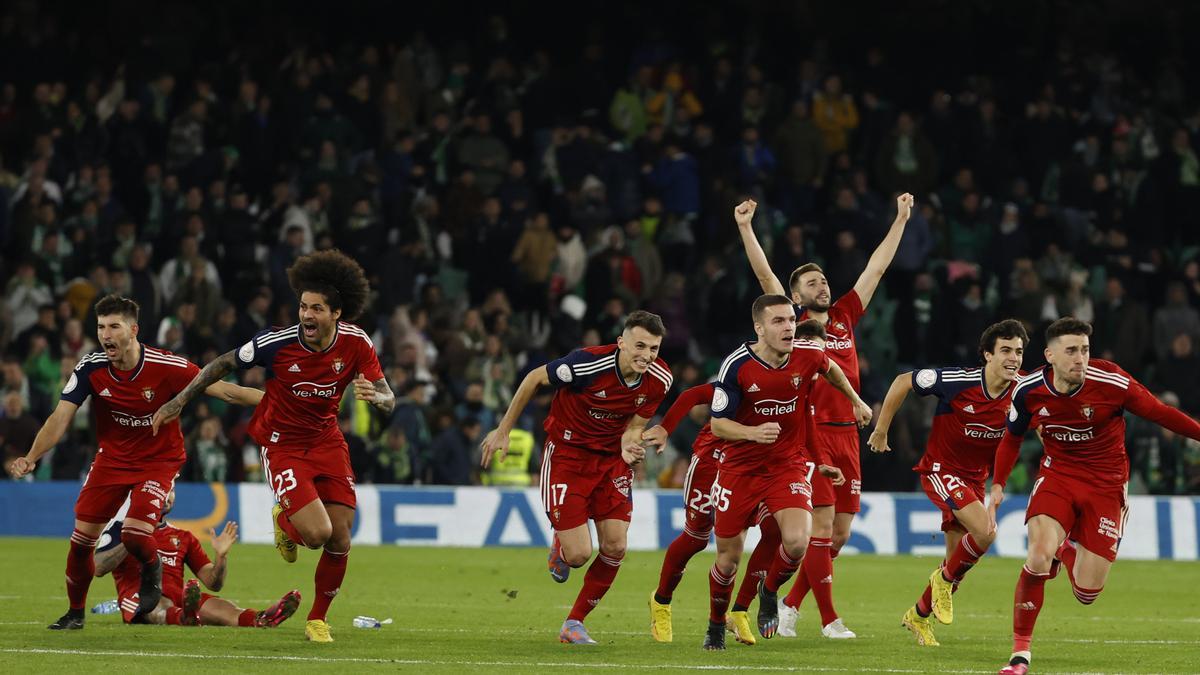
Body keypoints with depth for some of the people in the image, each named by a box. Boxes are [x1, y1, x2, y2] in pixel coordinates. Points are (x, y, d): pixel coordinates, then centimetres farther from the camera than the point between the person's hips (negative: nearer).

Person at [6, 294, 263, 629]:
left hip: (159, 460, -3)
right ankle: (75, 612, 22)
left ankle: (152, 571, 15)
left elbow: (223, 390, -21)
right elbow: (60, 418, -15)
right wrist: (31, 457, -29)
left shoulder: (167, 367, -23)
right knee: (81, 538, -2)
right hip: (112, 459, 3)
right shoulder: (91, 368, -15)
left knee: (135, 535, -22)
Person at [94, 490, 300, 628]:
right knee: (161, 605, -41)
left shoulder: (183, 538, 28)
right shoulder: (121, 528, 16)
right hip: (137, 595, -4)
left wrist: (221, 556, 2)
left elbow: (213, 584, 21)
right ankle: (184, 618, -79)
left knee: (214, 605, -30)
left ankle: (260, 621, -63)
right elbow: (98, 569, -1)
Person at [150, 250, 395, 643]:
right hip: (282, 444, -4)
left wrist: (376, 396, -33)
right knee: (317, 533, -20)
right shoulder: (277, 343, -21)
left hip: (327, 441, 4)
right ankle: (284, 522, 19)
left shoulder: (355, 343, -13)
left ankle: (318, 619, 24)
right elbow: (223, 364, -6)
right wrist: (179, 402, -5)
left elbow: (389, 400, -9)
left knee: (340, 540, -1)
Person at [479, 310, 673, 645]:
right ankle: (561, 544, 29)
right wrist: (503, 430, -5)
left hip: (612, 458, 5)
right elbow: (535, 378, -12)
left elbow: (634, 426, -1)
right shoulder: (588, 364, -28)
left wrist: (631, 446, -27)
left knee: (615, 547, -5)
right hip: (566, 455, -5)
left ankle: (574, 623, 14)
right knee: (578, 554, -11)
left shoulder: (659, 380, -13)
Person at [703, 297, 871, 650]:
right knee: (729, 557, 4)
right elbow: (718, 423, -13)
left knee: (796, 541, -23)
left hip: (789, 465, 1)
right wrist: (754, 433, -31)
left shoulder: (808, 354, -10)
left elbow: (830, 369, 15)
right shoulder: (737, 365, -18)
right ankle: (716, 624, 32)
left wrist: (856, 401, 27)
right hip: (740, 468, -1)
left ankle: (770, 591, 10)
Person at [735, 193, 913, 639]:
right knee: (822, 525, -9)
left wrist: (901, 219, 24)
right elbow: (765, 275, -5)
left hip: (846, 434, 6)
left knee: (840, 532, 6)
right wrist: (745, 228, -13)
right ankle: (829, 619, -4)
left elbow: (876, 268, 21)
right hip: (812, 432, -6)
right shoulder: (793, 323, 3)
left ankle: (791, 603, 21)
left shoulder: (844, 317, 16)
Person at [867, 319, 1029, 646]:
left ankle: (918, 615, 34)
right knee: (984, 530, -27)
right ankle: (945, 580, 1)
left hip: (975, 478, 5)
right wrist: (881, 430, -4)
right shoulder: (959, 381, -23)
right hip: (940, 469, -5)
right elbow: (903, 382, -10)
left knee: (957, 561, 10)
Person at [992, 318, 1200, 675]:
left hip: (1106, 484, -1)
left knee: (1087, 594, -3)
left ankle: (1067, 550, 35)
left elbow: (1159, 412, -9)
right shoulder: (1028, 391, -11)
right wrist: (997, 485, 2)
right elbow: (1012, 439, 9)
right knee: (1038, 557, -24)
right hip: (1057, 475, 1)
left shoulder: (1111, 382, -21)